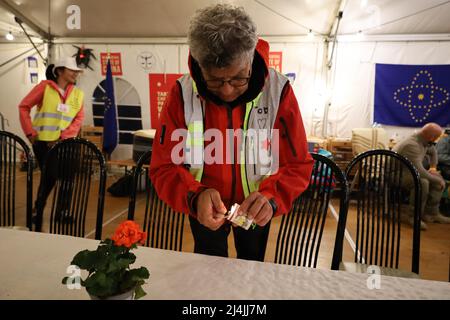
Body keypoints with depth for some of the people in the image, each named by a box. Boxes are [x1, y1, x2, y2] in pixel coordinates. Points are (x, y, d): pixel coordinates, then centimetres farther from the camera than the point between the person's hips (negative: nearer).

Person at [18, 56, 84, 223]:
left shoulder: (78, 94, 5)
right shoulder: (45, 86, -3)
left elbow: (79, 119, 0)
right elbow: (24, 106, 1)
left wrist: (64, 136, -11)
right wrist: (30, 132, -6)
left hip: (64, 143, 3)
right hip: (42, 141, -3)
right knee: (49, 176, 1)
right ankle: (38, 210, 24)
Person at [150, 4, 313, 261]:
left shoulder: (278, 90, -23)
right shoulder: (182, 94, -22)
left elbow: (298, 165, -18)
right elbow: (164, 168, -20)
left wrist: (271, 197, -38)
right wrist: (194, 197, -40)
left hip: (255, 209, 0)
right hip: (204, 209, 1)